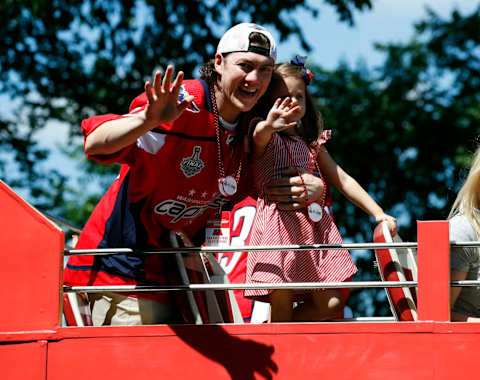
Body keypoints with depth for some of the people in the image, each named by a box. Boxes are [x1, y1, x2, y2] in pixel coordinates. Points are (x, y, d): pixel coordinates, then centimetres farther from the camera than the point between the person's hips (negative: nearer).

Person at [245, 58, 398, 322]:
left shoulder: (311, 142, 21)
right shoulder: (266, 137, 0)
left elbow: (342, 179, 23)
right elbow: (259, 136, -25)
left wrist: (378, 213, 14)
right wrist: (268, 125, -51)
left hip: (315, 226, 6)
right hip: (279, 224, -6)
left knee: (331, 305, -1)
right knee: (282, 312, -8)